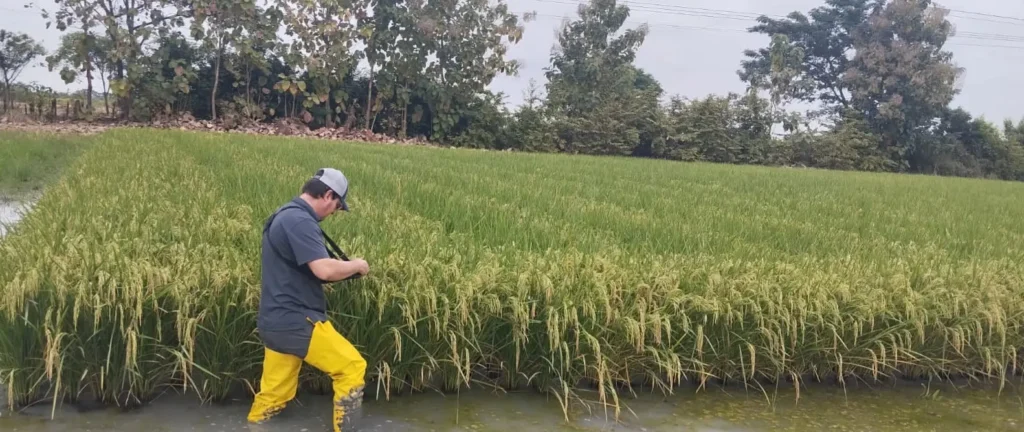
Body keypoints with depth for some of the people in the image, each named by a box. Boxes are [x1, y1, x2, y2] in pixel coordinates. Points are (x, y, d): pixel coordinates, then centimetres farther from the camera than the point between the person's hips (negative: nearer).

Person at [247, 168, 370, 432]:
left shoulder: (283, 216, 15)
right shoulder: (299, 221, -18)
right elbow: (324, 269, -29)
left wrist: (344, 270, 13)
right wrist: (357, 265, -9)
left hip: (278, 322, 10)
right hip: (295, 322, -10)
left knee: (275, 393, 16)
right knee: (352, 367, -1)